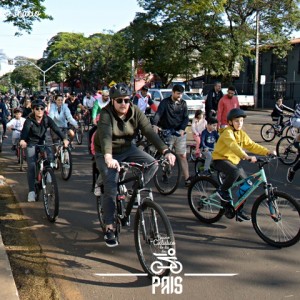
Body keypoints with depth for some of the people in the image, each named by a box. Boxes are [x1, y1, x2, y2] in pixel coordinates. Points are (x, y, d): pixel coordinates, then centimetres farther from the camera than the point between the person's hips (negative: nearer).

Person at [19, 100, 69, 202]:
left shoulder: (47, 119, -14)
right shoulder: (29, 120, -21)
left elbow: (56, 129, -25)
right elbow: (25, 130, -38)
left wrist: (64, 139, -42)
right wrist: (22, 140, -60)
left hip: (42, 142, 4)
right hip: (31, 143, -4)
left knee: (50, 157, -18)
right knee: (31, 166, -14)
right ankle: (31, 191, -9)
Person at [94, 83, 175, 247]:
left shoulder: (136, 112, -11)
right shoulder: (106, 114, -23)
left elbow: (149, 132, -22)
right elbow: (105, 136, -40)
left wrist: (166, 151, -36)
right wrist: (108, 158, -59)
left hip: (127, 149, 4)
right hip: (107, 155, -4)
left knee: (152, 164, -17)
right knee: (111, 187, -16)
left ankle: (134, 191, 3)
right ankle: (109, 229, -4)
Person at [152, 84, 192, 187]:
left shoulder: (183, 103, 7)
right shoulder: (165, 102, -3)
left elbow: (186, 118, 3)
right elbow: (158, 113, -17)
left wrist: (182, 129, -16)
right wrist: (155, 124, -36)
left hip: (180, 133, 2)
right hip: (168, 133, -2)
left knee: (183, 156, 0)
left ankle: (187, 178, -2)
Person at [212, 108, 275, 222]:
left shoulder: (242, 134, 9)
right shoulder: (227, 133, -17)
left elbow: (252, 145, 6)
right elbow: (233, 146, -34)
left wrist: (267, 152, -7)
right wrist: (246, 157, -48)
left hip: (233, 161, 8)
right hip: (221, 159, -8)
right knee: (235, 171, -37)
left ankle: (239, 210, 12)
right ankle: (222, 190, -11)